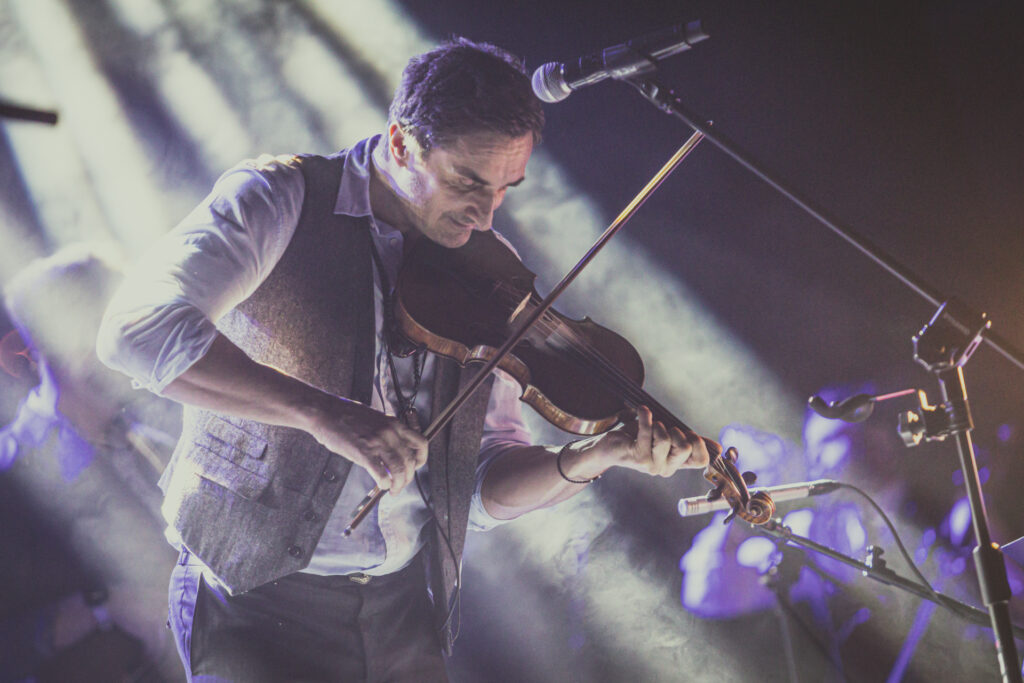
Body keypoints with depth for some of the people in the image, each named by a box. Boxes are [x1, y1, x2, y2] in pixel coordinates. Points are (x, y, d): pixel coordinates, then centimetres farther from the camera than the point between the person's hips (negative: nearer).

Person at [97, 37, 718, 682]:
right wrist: (322, 412, -31)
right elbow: (137, 327, -25)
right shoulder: (281, 199, -9)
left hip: (403, 612, 4)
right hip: (258, 600, -4)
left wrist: (592, 458, -14)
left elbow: (487, 490, 5)